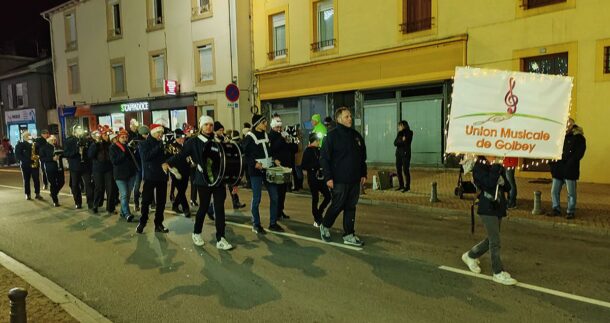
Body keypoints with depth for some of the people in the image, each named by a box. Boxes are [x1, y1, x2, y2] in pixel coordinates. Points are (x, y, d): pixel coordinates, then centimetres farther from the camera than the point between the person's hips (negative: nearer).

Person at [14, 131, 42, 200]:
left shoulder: (33, 144, 13)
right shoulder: (19, 145, 1)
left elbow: (38, 152, 15)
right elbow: (17, 155, -8)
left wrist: (36, 157, -8)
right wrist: (27, 161, -19)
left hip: (34, 164, 2)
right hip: (25, 165, -2)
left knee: (36, 179, -2)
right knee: (26, 180, 4)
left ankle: (37, 194, 4)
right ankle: (28, 195, 11)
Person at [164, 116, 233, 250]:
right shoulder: (194, 142, -1)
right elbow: (182, 155, -10)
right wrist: (169, 163, -25)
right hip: (204, 180, -3)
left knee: (220, 208, 0)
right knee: (204, 207, 8)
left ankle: (220, 239, 6)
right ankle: (196, 233, 31)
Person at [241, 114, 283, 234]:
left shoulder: (265, 135, 12)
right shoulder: (249, 137, -8)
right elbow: (245, 154, -9)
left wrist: (274, 160, 7)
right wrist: (254, 163, -20)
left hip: (268, 169, 7)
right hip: (256, 171, -6)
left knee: (274, 196, 6)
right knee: (256, 198, 0)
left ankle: (273, 223, 18)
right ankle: (256, 225, 14)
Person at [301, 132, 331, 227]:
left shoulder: (318, 150, 11)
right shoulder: (308, 151, -8)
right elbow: (303, 166, -14)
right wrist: (314, 167, -18)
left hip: (321, 177, 7)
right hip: (313, 178, -6)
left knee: (328, 196, 3)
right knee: (315, 198, 1)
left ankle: (318, 214, 22)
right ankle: (317, 220, 13)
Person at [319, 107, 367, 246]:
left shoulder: (356, 135, 11)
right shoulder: (332, 135, -8)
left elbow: (362, 157, 19)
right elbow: (324, 158, -10)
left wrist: (363, 174, 13)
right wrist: (328, 177, -15)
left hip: (355, 180, 6)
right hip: (339, 180, -6)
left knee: (351, 207, 9)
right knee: (337, 206, 2)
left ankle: (349, 235, 18)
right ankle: (325, 227, 26)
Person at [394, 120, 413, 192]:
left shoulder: (409, 133, -4)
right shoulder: (399, 133, 13)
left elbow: (406, 143, -15)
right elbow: (395, 143, 1)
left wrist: (399, 142, -7)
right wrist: (402, 140, -14)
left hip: (406, 153, -6)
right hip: (398, 153, 6)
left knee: (405, 170, -7)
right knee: (398, 170, 7)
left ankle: (407, 186, 1)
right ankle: (401, 185, 18)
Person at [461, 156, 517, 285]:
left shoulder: (497, 167, 12)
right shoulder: (479, 168, -8)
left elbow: (508, 187, 10)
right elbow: (489, 183, -24)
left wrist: (502, 182, -11)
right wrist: (496, 167, -17)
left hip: (498, 208, 8)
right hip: (487, 208, -7)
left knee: (492, 239, 15)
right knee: (495, 241, -6)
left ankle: (470, 256, 33)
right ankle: (498, 273, 4)